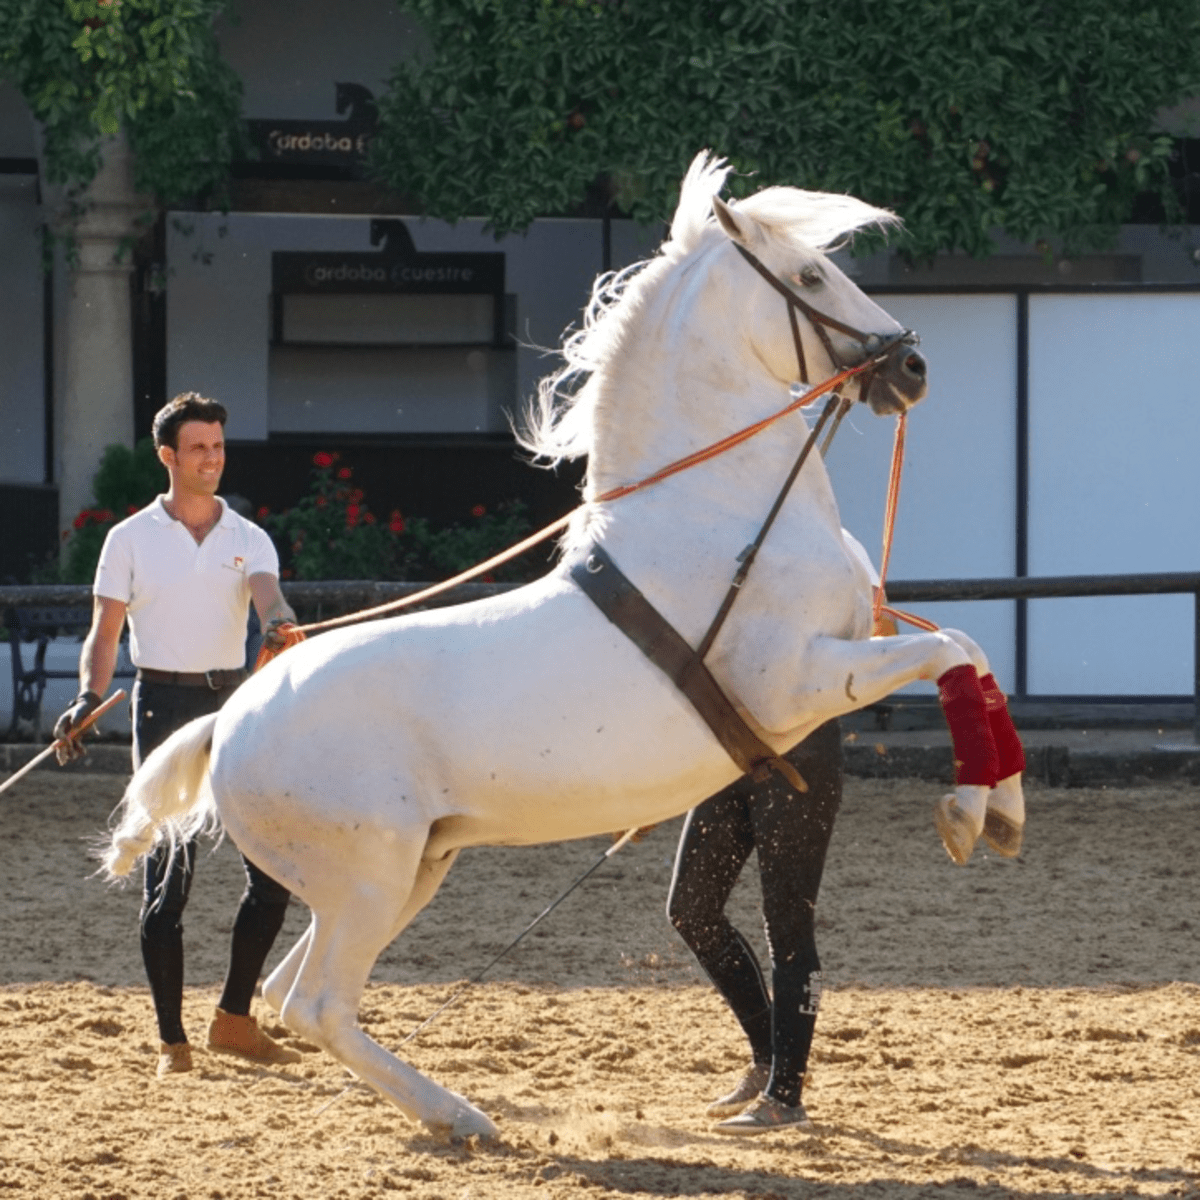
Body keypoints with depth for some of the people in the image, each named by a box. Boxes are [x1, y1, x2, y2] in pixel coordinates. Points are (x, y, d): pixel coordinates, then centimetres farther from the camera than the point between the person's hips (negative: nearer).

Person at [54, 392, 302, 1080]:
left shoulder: (248, 538, 8)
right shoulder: (131, 539, 3)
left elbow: (266, 593, -13)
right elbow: (106, 633, 1)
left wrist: (279, 622, -37)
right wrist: (89, 699, -18)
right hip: (165, 705, -3)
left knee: (276, 864, -1)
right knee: (169, 873, -5)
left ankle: (235, 1020, 13)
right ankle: (172, 1038, 0)